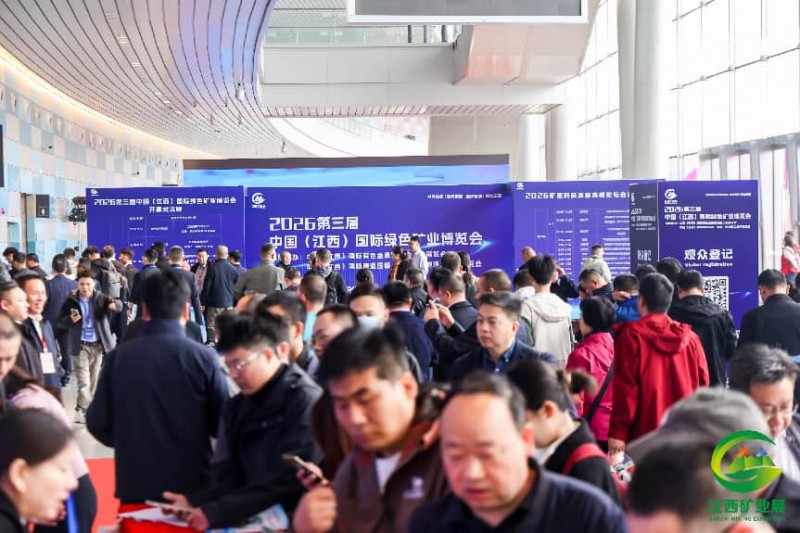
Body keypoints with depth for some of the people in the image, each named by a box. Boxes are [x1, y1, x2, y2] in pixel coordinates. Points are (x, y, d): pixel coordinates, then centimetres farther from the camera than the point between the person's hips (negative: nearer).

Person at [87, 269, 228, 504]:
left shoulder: (119, 357, -5)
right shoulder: (203, 357, -10)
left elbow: (97, 423, -2)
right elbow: (222, 424, -5)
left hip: (136, 483, 1)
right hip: (192, 483, -1)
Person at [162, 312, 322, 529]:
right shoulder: (236, 407, 11)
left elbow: (287, 481, -18)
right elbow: (228, 474, 8)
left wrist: (216, 513, -21)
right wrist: (193, 500, -10)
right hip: (247, 521, 6)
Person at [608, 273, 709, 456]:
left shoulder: (631, 336, -5)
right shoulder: (690, 337, 7)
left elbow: (624, 388, -9)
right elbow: (702, 386, 9)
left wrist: (618, 432, -8)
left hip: (645, 435, -4)